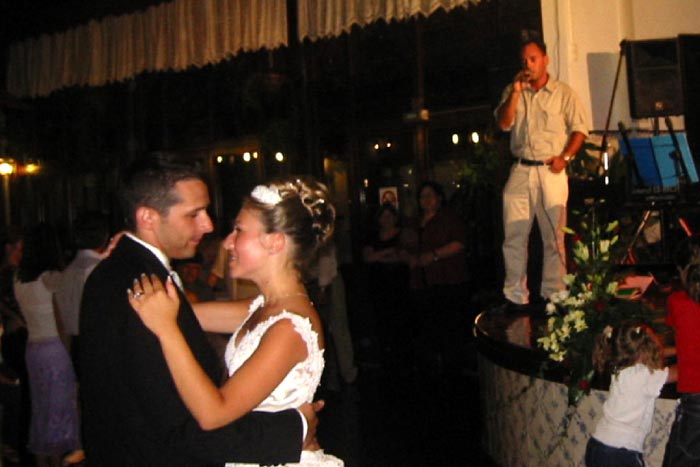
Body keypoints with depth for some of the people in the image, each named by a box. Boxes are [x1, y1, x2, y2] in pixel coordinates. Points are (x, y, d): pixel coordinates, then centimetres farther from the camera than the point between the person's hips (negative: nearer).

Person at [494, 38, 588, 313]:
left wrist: (564, 157, -11)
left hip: (551, 171, -3)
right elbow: (503, 123, 3)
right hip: (520, 170, 3)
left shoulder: (563, 93, 6)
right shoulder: (513, 92, 16)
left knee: (554, 237, -2)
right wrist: (516, 92, -5)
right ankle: (515, 297, 7)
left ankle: (553, 295, 5)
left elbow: (579, 129, 3)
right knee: (513, 236, 1)